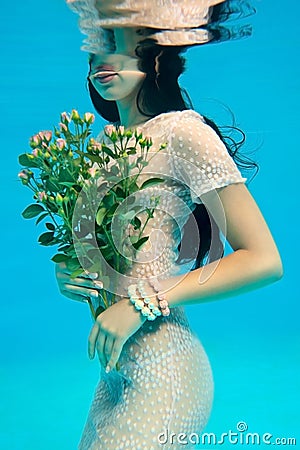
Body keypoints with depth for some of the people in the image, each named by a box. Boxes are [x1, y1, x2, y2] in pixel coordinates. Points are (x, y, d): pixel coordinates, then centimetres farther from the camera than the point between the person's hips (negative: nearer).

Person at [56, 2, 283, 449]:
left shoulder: (181, 132, -12)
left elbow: (263, 260, -16)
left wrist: (142, 303, -18)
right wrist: (66, 274, -3)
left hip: (161, 374, -7)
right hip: (116, 369, 7)